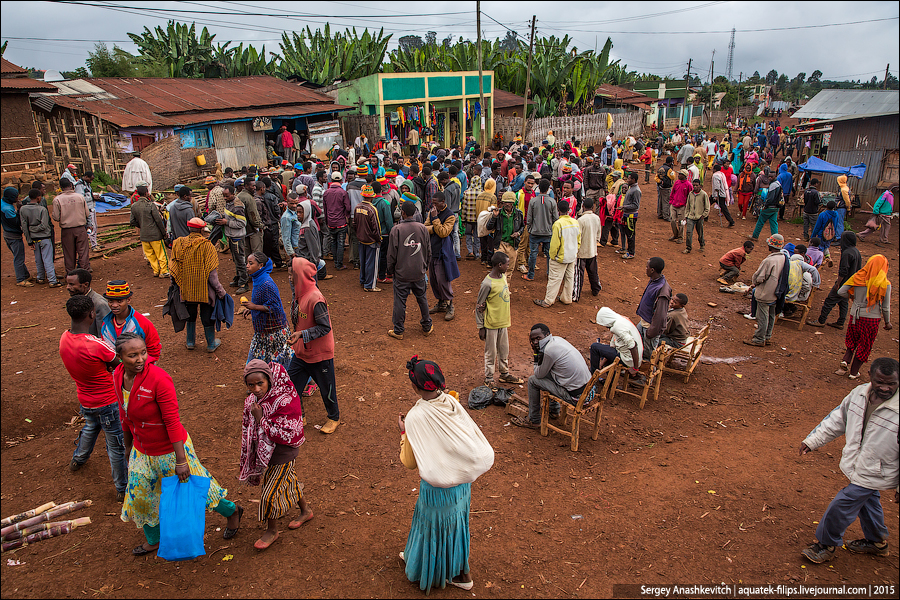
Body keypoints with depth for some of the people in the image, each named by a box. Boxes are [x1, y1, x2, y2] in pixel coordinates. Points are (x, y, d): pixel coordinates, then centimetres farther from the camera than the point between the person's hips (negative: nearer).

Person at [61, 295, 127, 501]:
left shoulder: (64, 339, -10)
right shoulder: (96, 345, -34)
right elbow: (120, 364, -18)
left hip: (85, 400, 8)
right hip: (108, 403, -8)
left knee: (90, 427, 37)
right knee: (117, 445, 9)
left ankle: (78, 460, 62)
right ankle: (122, 489, 23)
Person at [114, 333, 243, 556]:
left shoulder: (159, 379, -30)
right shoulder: (118, 376, -9)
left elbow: (173, 421, -26)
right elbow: (125, 414, 8)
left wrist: (180, 460, -24)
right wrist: (128, 445, 18)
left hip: (169, 450, -6)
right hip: (142, 451, 7)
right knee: (140, 495, 22)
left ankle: (232, 511, 38)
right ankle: (153, 540, 48)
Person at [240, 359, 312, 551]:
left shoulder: (285, 401, -31)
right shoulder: (253, 399, -7)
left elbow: (285, 434, -31)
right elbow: (247, 426, 9)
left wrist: (261, 418, -30)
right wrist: (248, 455, 17)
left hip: (282, 455, -7)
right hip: (265, 452, 7)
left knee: (270, 494, 4)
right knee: (288, 481, 25)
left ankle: (271, 531, 29)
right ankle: (306, 511, 48)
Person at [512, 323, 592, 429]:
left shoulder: (549, 350, -20)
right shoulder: (557, 339, 8)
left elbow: (539, 375, -5)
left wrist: (537, 353, 1)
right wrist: (537, 352, 7)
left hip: (576, 397, -9)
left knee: (532, 380, 0)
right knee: (547, 371, 28)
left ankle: (534, 421, 14)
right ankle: (554, 410, 40)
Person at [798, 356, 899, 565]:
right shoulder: (859, 394, -10)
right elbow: (837, 419, 5)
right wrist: (812, 441, 6)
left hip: (873, 474, -6)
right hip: (857, 467, 6)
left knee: (841, 507, 0)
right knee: (867, 502, 26)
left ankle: (826, 545, 23)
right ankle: (877, 542, 52)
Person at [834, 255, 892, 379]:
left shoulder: (858, 278, -7)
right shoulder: (885, 284, -11)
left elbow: (841, 292, -6)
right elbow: (886, 307, -5)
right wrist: (887, 322, 9)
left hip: (855, 315, 2)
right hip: (872, 318, -2)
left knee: (853, 341, 23)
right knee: (864, 345, 12)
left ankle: (845, 360, 1)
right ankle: (853, 372, 19)